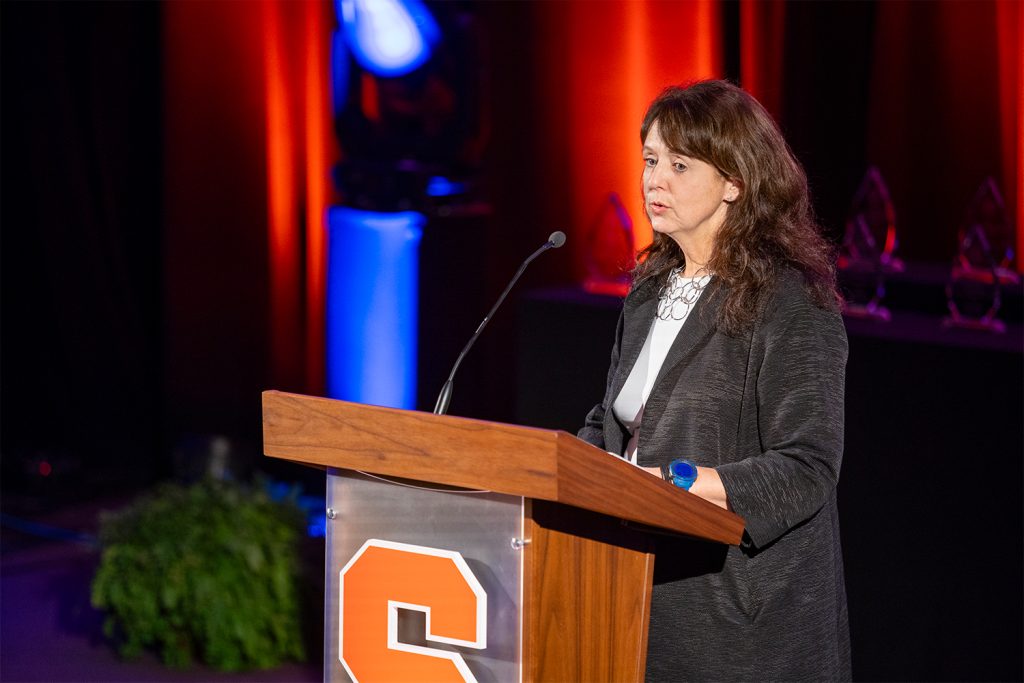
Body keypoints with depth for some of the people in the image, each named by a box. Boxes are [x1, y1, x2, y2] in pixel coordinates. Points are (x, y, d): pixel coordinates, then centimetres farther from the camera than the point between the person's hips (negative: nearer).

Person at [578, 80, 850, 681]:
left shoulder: (792, 302, -10)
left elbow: (806, 471, -17)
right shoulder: (650, 293, 14)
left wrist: (670, 481, -23)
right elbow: (611, 425, 24)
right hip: (646, 598, 7)